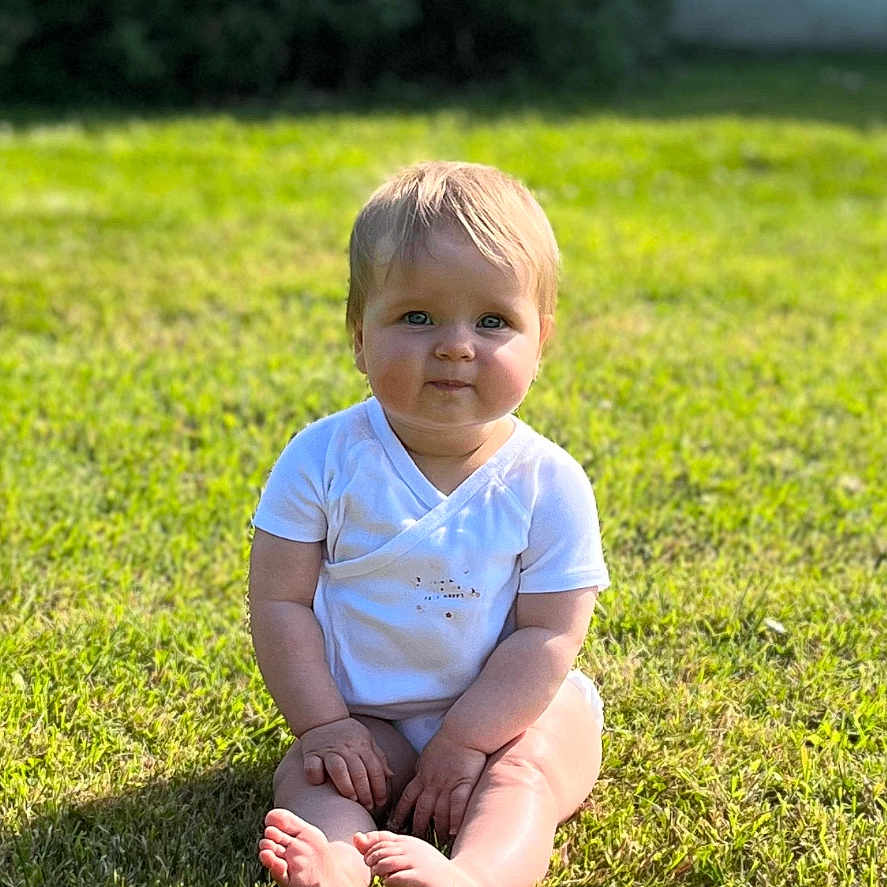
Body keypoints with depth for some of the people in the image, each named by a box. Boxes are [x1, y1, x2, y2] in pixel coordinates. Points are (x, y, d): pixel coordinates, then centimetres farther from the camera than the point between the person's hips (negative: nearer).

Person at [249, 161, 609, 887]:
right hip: (369, 722, 1)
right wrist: (323, 725, -15)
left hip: (510, 709, -1)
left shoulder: (548, 483, -11)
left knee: (525, 771, -30)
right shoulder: (325, 458, -8)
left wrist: (465, 740, -20)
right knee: (309, 774, -25)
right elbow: (280, 603, -7)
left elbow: (548, 635, -12)